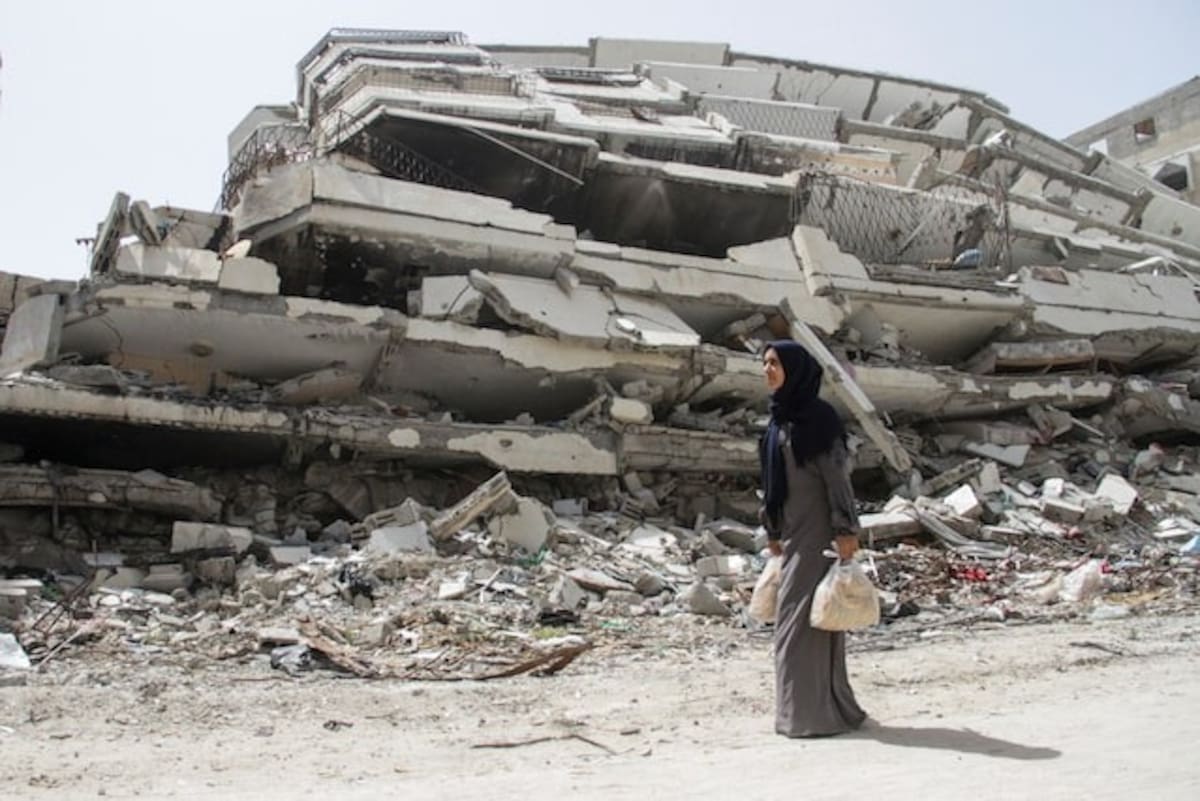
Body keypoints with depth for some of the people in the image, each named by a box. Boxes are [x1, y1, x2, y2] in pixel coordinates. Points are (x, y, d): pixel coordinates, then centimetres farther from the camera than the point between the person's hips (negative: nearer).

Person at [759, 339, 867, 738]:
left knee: (806, 616, -6)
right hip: (794, 532, 9)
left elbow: (837, 475, -15)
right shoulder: (780, 418, 13)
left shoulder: (818, 417, -12)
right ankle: (804, 708, 22)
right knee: (795, 617, 12)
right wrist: (773, 530, 19)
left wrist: (845, 529, -19)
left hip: (816, 530, -9)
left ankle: (818, 711, 2)